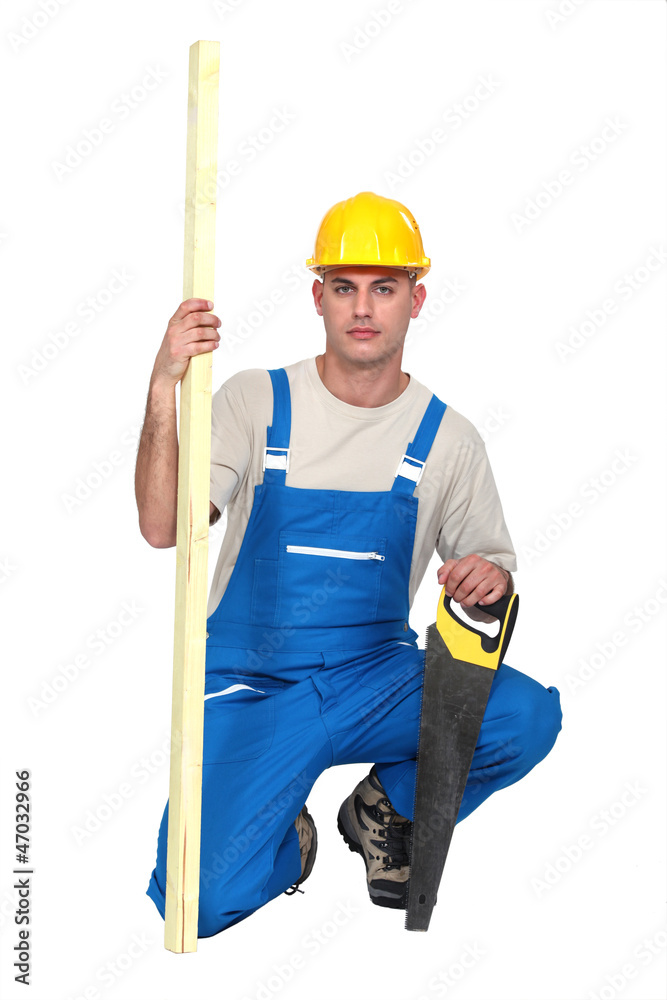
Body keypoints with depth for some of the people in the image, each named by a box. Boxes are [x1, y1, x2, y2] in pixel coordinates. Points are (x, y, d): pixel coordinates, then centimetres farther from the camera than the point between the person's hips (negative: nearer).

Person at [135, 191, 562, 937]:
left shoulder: (447, 436, 2)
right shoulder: (256, 400, -3)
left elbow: (489, 569, 8)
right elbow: (162, 527, -16)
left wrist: (491, 581, -17)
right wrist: (165, 389, -28)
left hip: (378, 679, 2)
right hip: (251, 689, -2)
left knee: (528, 714, -26)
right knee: (203, 901, -22)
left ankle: (386, 809, 5)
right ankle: (286, 841, 16)